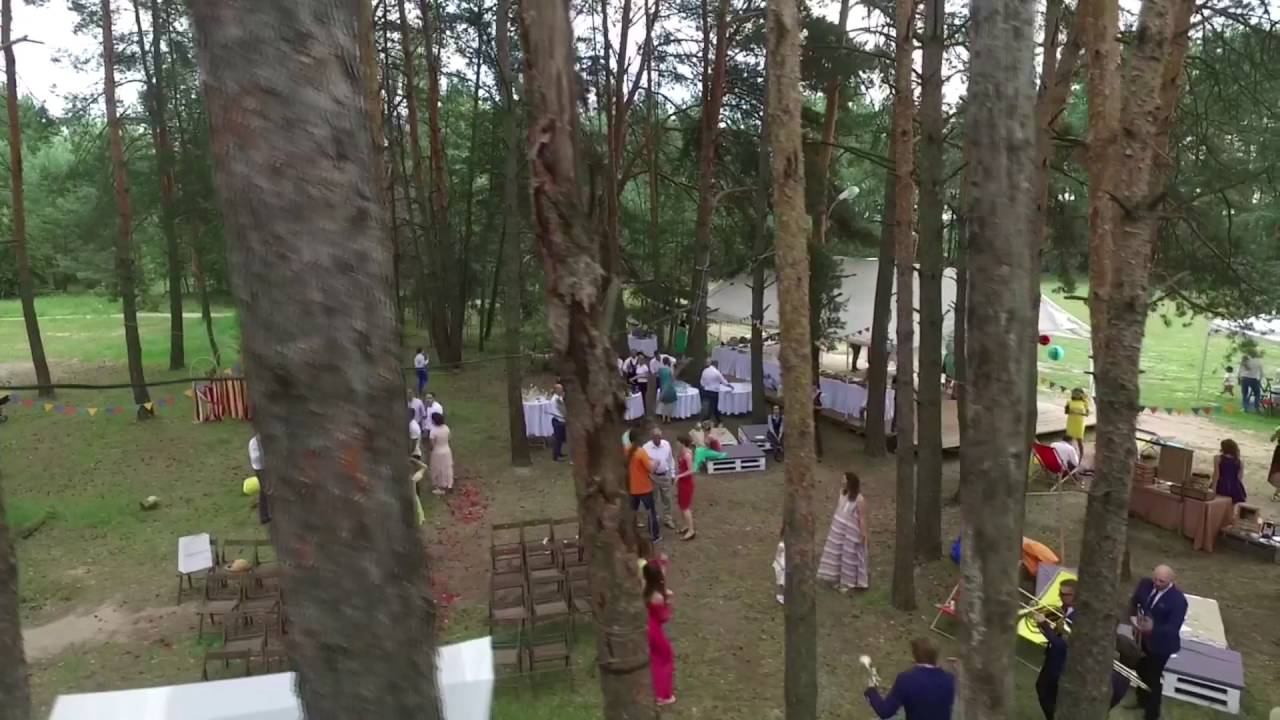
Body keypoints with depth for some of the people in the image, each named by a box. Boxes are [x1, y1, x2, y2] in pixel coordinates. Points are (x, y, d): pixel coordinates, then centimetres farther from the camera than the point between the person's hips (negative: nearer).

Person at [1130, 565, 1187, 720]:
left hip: (1160, 644, -6)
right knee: (1141, 670, 24)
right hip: (1143, 638, 6)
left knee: (1153, 677, 7)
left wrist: (1153, 628, -45)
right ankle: (1142, 700, 48)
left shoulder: (1178, 600, -27)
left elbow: (1173, 628, -28)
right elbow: (1134, 602, 6)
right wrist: (1135, 616, -12)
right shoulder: (1145, 584, -11)